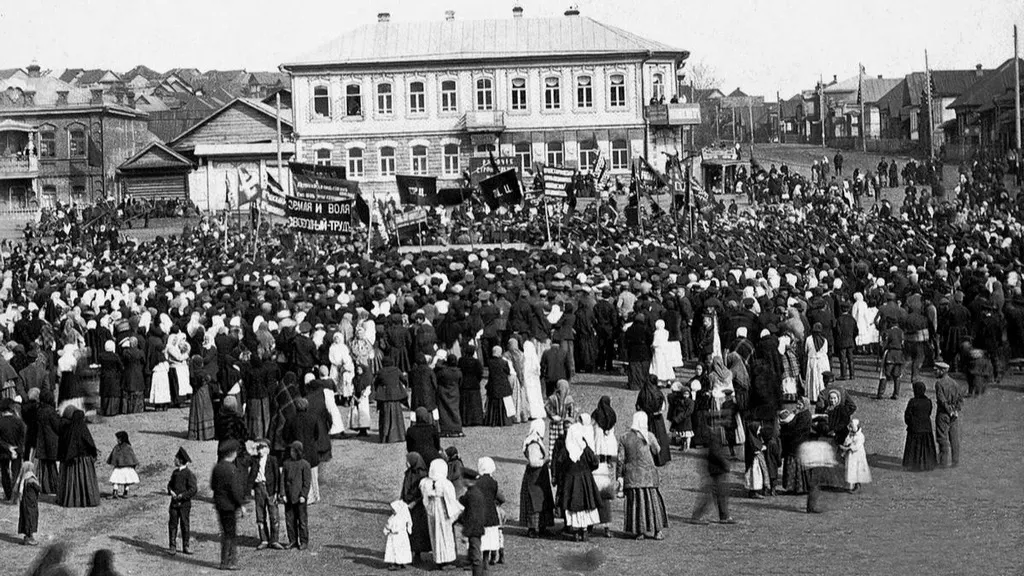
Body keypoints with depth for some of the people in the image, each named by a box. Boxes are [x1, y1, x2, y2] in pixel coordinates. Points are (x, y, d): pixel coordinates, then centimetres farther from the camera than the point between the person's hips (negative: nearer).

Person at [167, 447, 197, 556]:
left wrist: (181, 496, -17)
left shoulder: (189, 474, -10)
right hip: (174, 503, 5)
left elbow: (193, 489, -14)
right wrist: (171, 491, -3)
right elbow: (170, 484, 18)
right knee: (172, 524, 2)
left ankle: (185, 547, 13)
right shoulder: (175, 472, 10)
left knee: (185, 525, 3)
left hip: (184, 504, -5)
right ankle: (172, 546, 7)